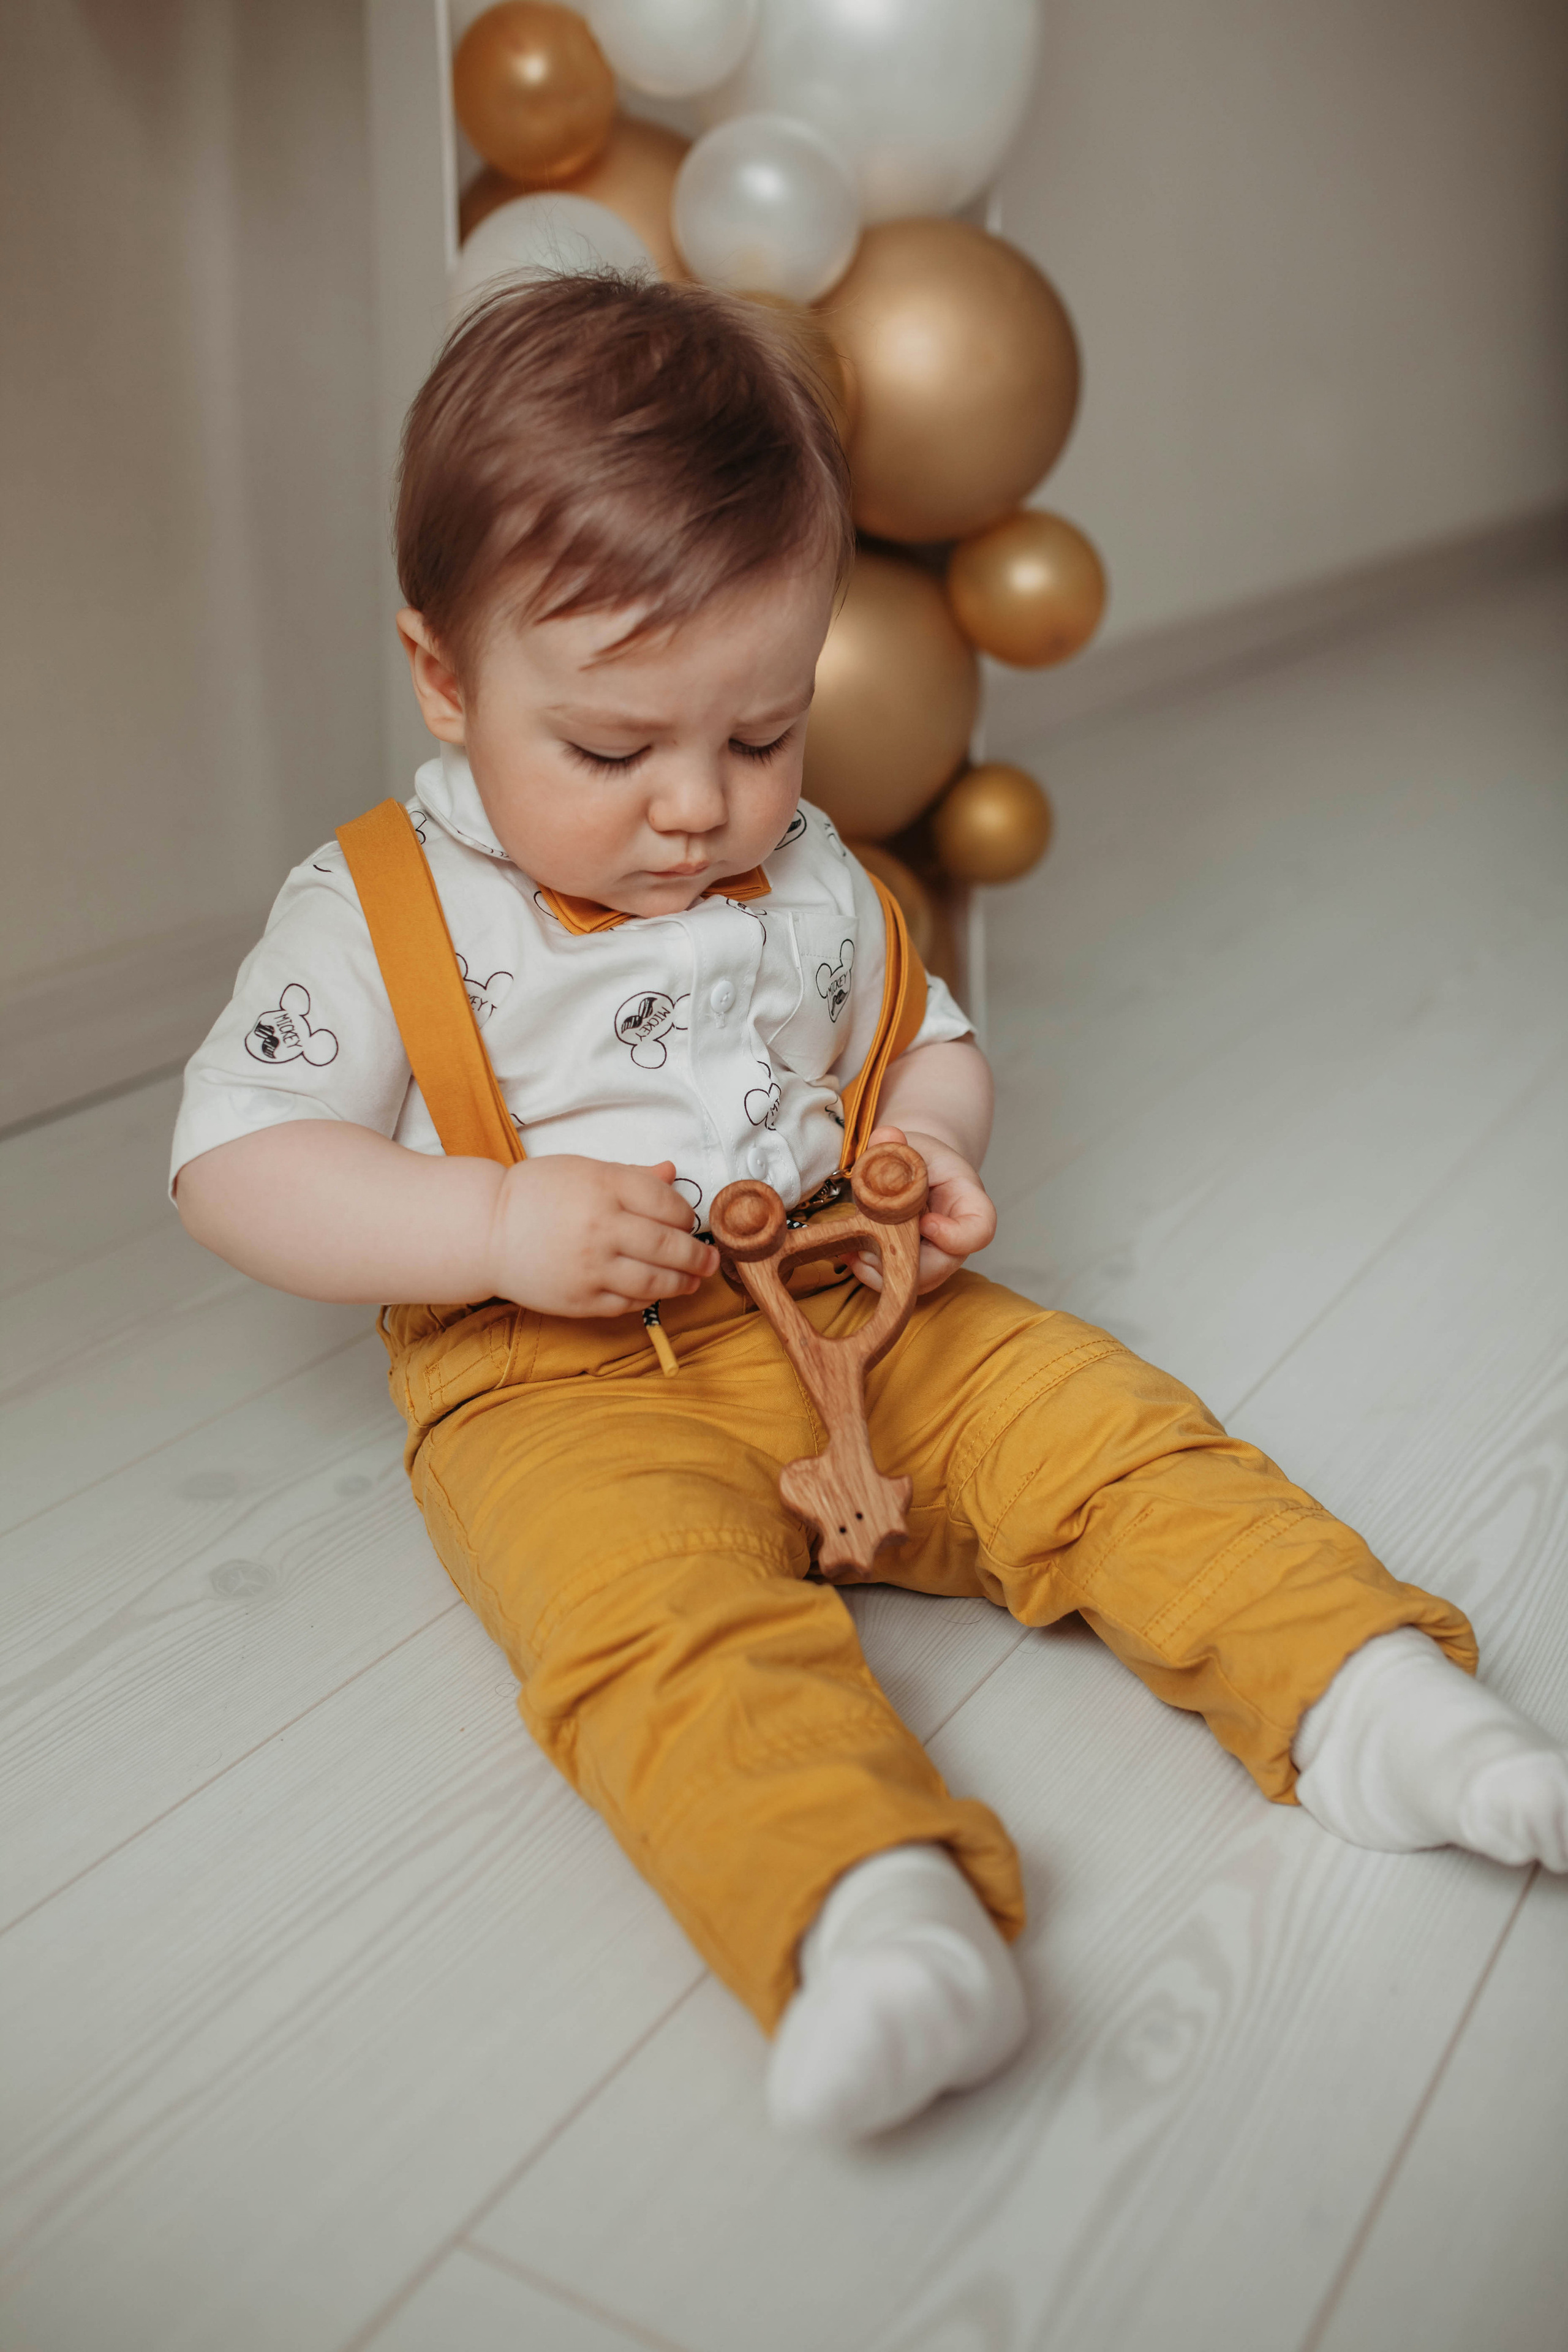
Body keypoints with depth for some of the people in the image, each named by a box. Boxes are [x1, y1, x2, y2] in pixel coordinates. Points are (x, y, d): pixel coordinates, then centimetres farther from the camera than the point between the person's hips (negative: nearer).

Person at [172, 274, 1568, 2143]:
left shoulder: (810, 880, 11)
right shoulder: (377, 914, -4)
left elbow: (922, 1041, 23)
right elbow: (234, 1162, -6)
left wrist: (928, 1141, -2)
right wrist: (499, 1227, -20)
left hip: (859, 1325, 5)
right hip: (559, 1380, -5)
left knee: (1098, 1420, -15)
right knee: (654, 1588, -34)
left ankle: (1367, 1700, -16)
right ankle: (872, 1909, -52)